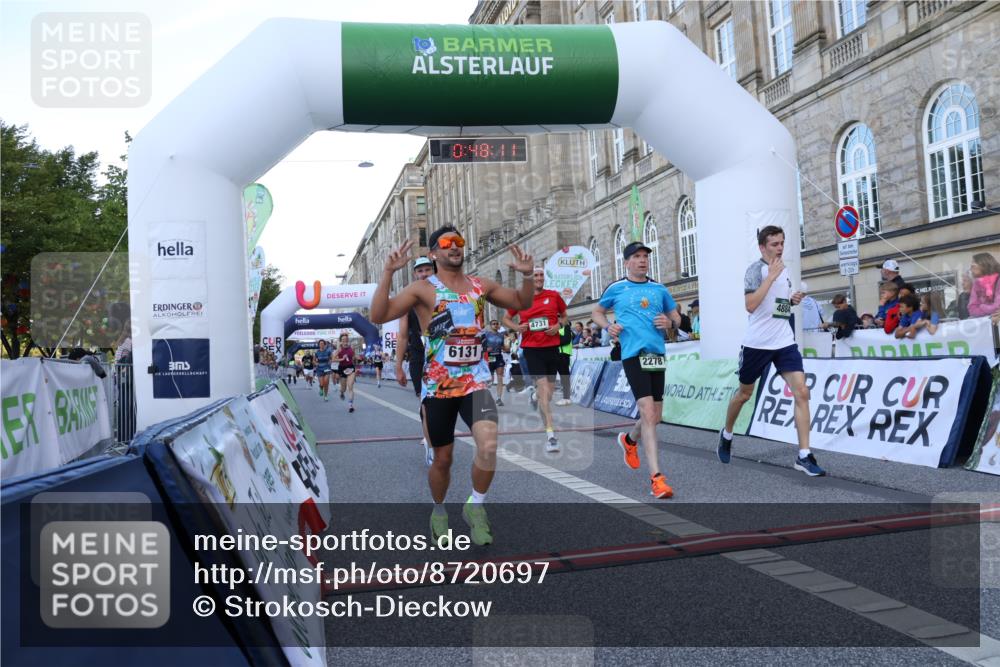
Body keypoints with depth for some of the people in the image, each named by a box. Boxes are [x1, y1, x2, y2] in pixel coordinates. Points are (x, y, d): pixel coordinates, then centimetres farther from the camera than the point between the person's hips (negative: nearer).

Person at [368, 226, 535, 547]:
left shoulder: (480, 286, 8)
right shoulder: (423, 288, -3)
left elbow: (521, 303, 21)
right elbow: (378, 315, -13)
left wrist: (527, 276, 3)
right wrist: (388, 272, -21)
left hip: (475, 383, 2)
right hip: (438, 387, -2)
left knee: (489, 445, -22)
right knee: (442, 459, 10)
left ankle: (475, 506, 4)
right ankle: (439, 512, 38)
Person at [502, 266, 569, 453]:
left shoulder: (554, 296, 3)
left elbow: (564, 315, 16)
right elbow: (506, 319, 14)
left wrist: (558, 325, -5)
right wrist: (517, 327, -7)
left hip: (552, 346, 3)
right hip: (531, 348, -3)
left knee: (550, 389, 13)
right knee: (543, 387, -15)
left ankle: (535, 397, 52)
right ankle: (551, 434, -16)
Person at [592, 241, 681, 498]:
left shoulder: (659, 289, 13)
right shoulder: (616, 288, 6)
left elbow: (676, 317, 21)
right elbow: (597, 311, 19)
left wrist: (670, 323, -2)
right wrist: (608, 326, -1)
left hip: (657, 354, 5)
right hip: (633, 354, -4)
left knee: (655, 417, 11)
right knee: (647, 413, -16)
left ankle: (629, 440, 44)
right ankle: (656, 478, -15)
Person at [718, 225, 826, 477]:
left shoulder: (784, 270, 12)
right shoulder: (756, 269, -9)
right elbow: (750, 305, -23)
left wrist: (793, 300, 6)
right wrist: (771, 275, -22)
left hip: (784, 342, 5)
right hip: (757, 343, -5)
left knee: (801, 392, -10)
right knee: (744, 393, 12)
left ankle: (804, 456, -8)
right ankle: (727, 434, 39)